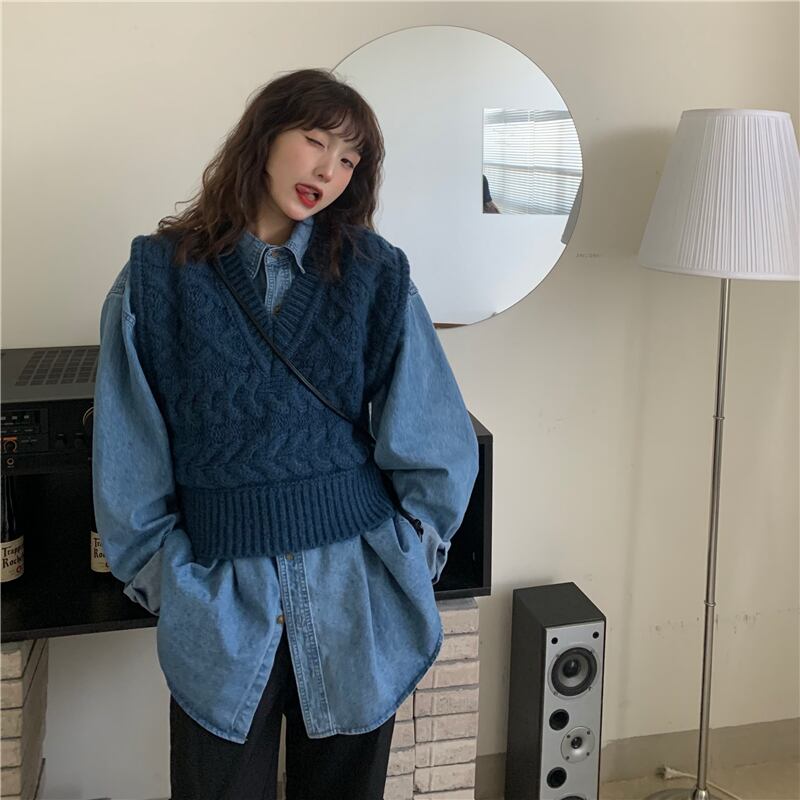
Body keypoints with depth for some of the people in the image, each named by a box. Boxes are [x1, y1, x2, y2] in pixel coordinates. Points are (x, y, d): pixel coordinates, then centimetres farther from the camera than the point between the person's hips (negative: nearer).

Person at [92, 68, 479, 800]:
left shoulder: (376, 274, -2)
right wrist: (167, 583, 0)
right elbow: (128, 460, 0)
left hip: (355, 595, 1)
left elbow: (439, 446, 0)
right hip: (219, 597, -1)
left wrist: (404, 557, 0)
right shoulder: (159, 278, -4)